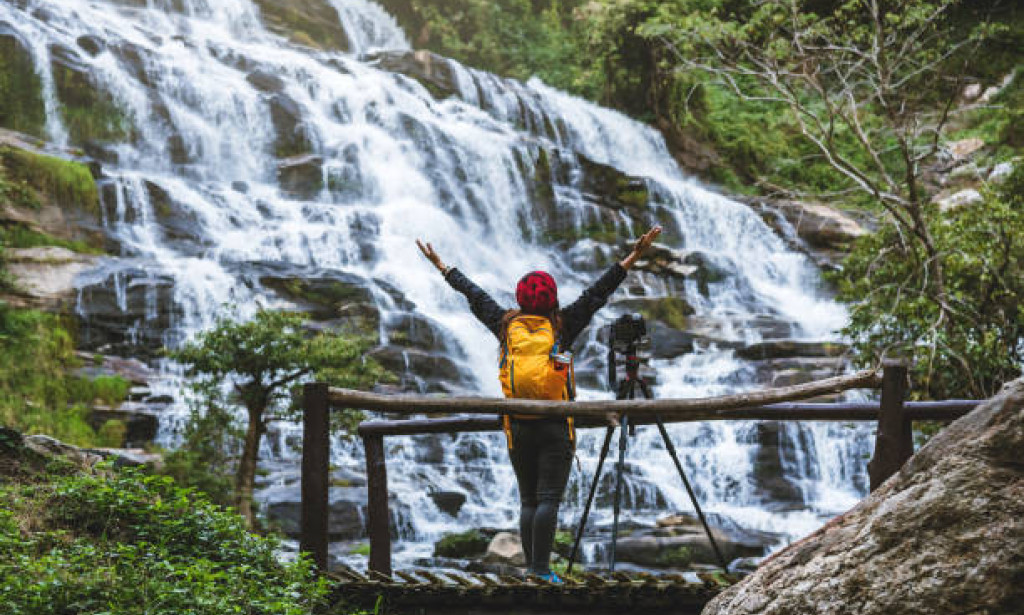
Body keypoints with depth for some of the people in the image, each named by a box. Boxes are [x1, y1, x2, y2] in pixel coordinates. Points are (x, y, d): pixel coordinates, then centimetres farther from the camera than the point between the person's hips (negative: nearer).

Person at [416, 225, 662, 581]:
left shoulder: (506, 325, 5)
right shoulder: (561, 326, -2)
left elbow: (474, 295, 16)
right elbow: (598, 292, -3)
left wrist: (442, 267, 28)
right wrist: (634, 255, -2)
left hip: (517, 427, 3)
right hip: (555, 427, -3)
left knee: (528, 501, 8)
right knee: (548, 499, -5)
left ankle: (531, 568, 7)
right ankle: (541, 569, -11)